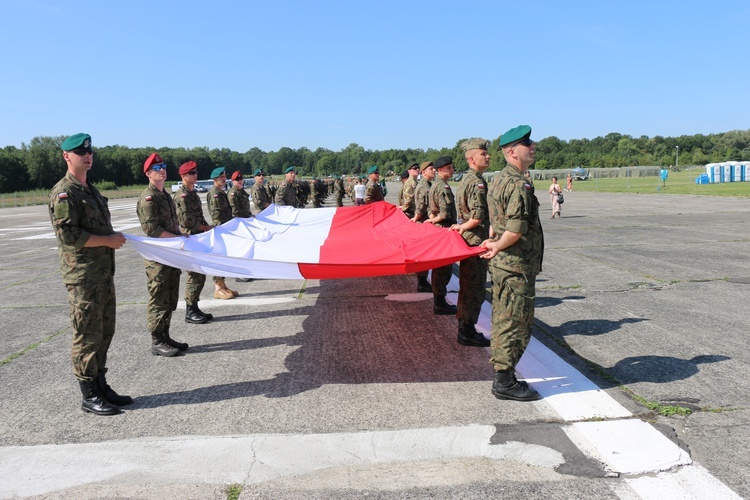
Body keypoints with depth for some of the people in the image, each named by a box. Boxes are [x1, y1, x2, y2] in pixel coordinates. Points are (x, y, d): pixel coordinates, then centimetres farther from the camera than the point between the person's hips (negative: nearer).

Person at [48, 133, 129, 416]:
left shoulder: (91, 190, 18)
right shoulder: (64, 193, -11)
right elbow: (68, 235, -20)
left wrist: (115, 239, 9)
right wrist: (109, 240, -15)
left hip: (104, 273, 9)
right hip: (83, 277, -9)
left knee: (105, 332, 14)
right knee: (87, 336, -2)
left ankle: (100, 385, 26)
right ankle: (90, 397, 7)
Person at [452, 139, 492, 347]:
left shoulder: (467, 178, 15)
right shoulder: (477, 182, -17)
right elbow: (478, 217, -23)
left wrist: (462, 227, 6)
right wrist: (463, 227, -8)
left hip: (468, 240, 10)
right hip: (475, 241, -10)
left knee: (468, 288, 16)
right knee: (474, 290, -2)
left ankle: (465, 329, 26)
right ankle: (467, 333, 6)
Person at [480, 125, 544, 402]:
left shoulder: (498, 180, 14)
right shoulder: (519, 185, -19)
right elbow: (516, 230, -25)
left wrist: (494, 242, 4)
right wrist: (498, 247, -9)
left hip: (502, 265, 10)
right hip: (516, 267, -10)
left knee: (503, 321, 16)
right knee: (515, 325, -1)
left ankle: (502, 377, 27)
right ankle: (505, 382, 8)